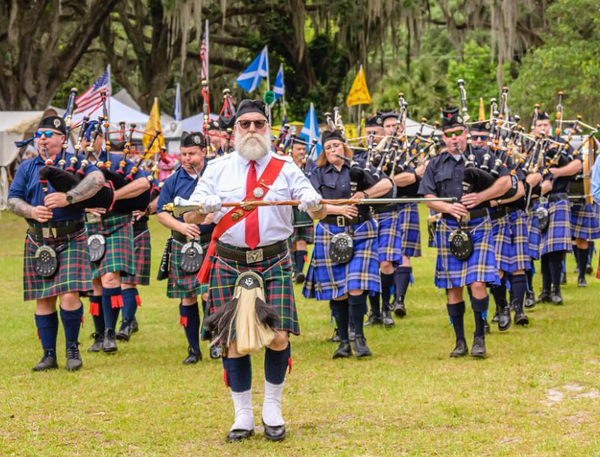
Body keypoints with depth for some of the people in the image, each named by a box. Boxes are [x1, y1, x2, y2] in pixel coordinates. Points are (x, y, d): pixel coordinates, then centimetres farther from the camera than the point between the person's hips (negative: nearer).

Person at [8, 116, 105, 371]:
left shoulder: (76, 162, 2)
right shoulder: (27, 168, 13)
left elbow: (97, 179, -16)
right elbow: (13, 199, 6)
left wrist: (68, 197, -27)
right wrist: (31, 211, -15)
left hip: (70, 241, -3)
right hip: (38, 242, 4)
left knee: (69, 295, -15)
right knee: (44, 300, 6)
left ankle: (72, 348, 3)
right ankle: (49, 355, 14)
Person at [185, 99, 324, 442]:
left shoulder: (285, 168, 5)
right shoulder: (218, 169, 7)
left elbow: (320, 212, 0)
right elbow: (191, 216, 2)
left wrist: (314, 204, -24)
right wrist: (204, 207, -21)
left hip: (274, 263, 0)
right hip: (229, 263, 1)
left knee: (279, 336, -11)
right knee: (234, 341, -1)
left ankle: (272, 408, 9)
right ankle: (243, 416, 12)